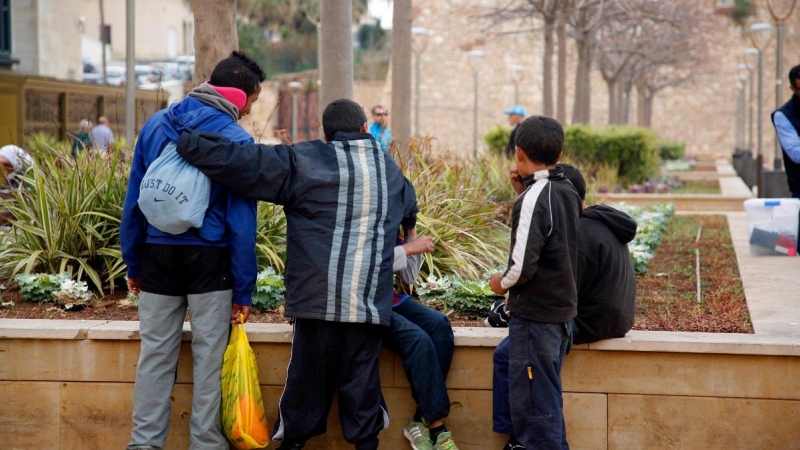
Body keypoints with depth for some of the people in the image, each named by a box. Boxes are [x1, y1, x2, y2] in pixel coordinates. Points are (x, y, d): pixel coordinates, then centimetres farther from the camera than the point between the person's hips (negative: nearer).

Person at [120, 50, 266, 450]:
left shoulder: (156, 125, 4)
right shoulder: (236, 140, -9)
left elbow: (133, 199, 7)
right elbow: (241, 222, -9)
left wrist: (134, 263, 15)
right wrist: (243, 291, -4)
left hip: (158, 253, 4)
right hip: (209, 259, -4)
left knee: (155, 355, 10)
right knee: (210, 357, 6)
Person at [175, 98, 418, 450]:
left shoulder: (303, 161, 0)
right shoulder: (389, 167, 15)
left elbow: (234, 159, -6)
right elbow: (409, 208, 37)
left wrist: (186, 142, 5)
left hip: (318, 299, -2)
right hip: (371, 303, 2)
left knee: (308, 378, 8)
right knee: (361, 381, 7)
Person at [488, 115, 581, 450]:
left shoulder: (534, 199, -18)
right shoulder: (567, 192, 6)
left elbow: (523, 265, -24)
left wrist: (502, 283, -4)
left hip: (535, 316, -9)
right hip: (562, 310, 9)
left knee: (532, 406, -2)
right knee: (548, 401, 18)